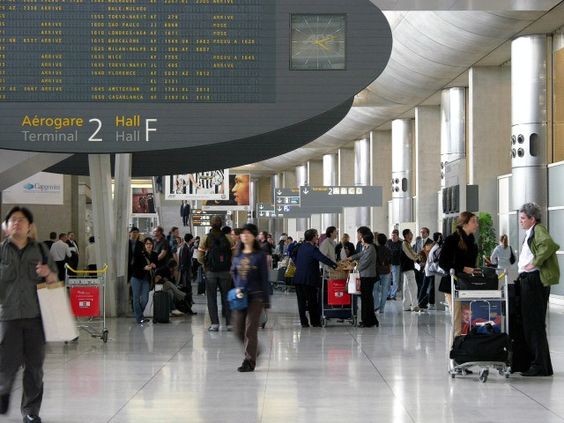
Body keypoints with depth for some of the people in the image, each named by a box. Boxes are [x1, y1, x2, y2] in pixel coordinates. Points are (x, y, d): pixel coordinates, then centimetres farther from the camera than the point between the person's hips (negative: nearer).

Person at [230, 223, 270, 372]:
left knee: (250, 329, -5)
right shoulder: (238, 255, 9)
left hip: (255, 296, -5)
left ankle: (249, 361, 1)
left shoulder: (259, 255, -3)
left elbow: (264, 278, -4)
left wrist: (266, 299, -6)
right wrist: (237, 289, 2)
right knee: (238, 329, 6)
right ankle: (253, 351, 29)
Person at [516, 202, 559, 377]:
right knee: (529, 323, 12)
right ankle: (536, 363, 18)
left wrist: (535, 263, -23)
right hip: (528, 281, 10)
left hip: (535, 280, -10)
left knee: (534, 324, -8)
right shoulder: (530, 233, 20)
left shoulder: (539, 230, -10)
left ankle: (540, 366, -4)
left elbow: (548, 245, -29)